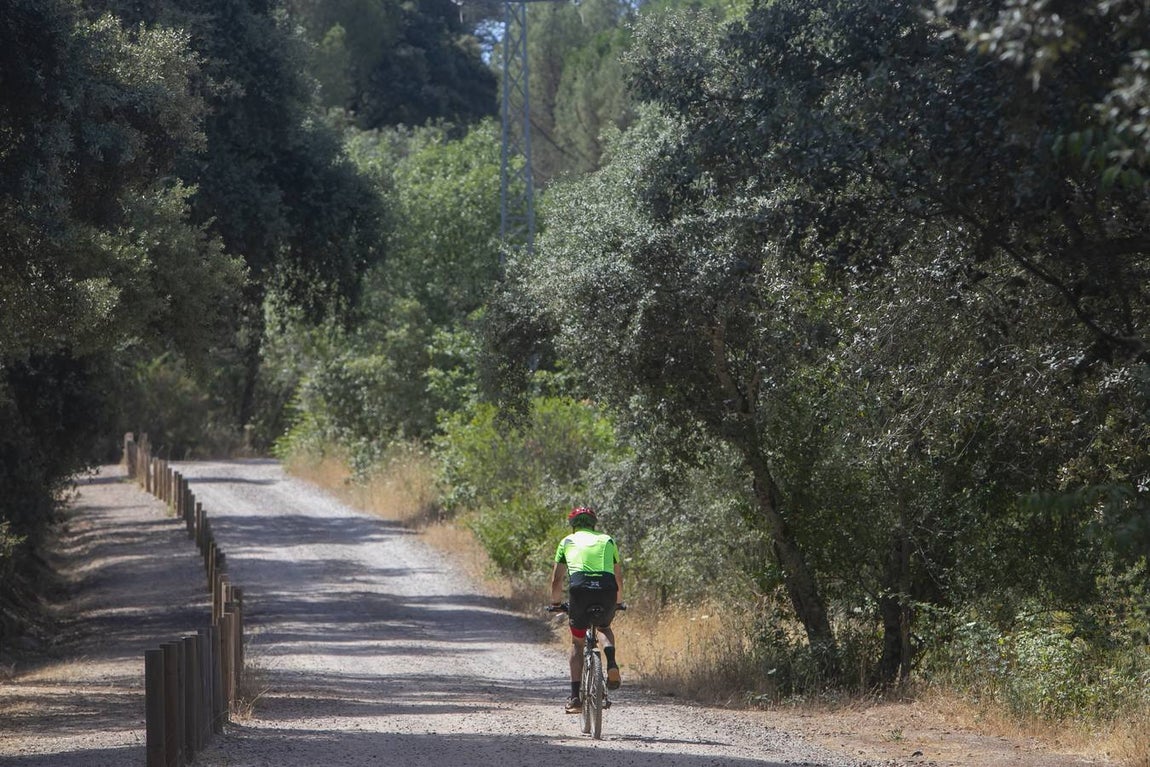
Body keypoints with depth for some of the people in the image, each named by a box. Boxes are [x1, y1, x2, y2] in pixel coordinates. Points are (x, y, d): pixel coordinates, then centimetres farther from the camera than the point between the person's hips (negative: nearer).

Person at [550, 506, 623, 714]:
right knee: (605, 628, 32)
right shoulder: (607, 541, 28)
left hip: (579, 589, -1)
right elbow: (619, 578, 34)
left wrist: (556, 603, 41)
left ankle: (575, 697, 10)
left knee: (577, 642, 18)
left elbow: (556, 581, 24)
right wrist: (618, 602, 50)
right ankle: (611, 664, 2)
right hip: (606, 590, 1)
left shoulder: (567, 542, 25)